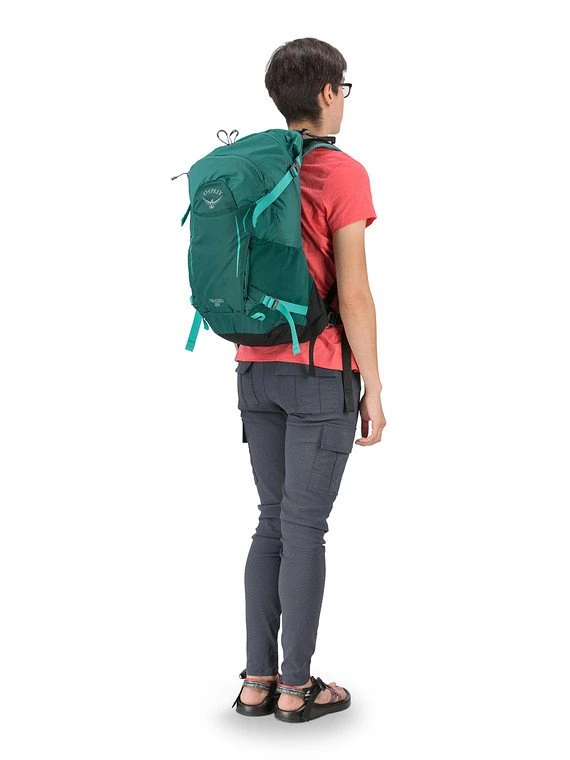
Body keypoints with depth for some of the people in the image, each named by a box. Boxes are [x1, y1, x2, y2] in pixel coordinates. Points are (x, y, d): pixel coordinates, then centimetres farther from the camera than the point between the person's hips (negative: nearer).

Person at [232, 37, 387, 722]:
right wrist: (374, 389, -8)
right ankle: (296, 687, 11)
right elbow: (353, 294, -14)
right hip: (320, 377, -6)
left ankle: (258, 680, 18)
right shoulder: (342, 173, -10)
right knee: (305, 528, 1)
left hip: (255, 370, 6)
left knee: (273, 522, 13)